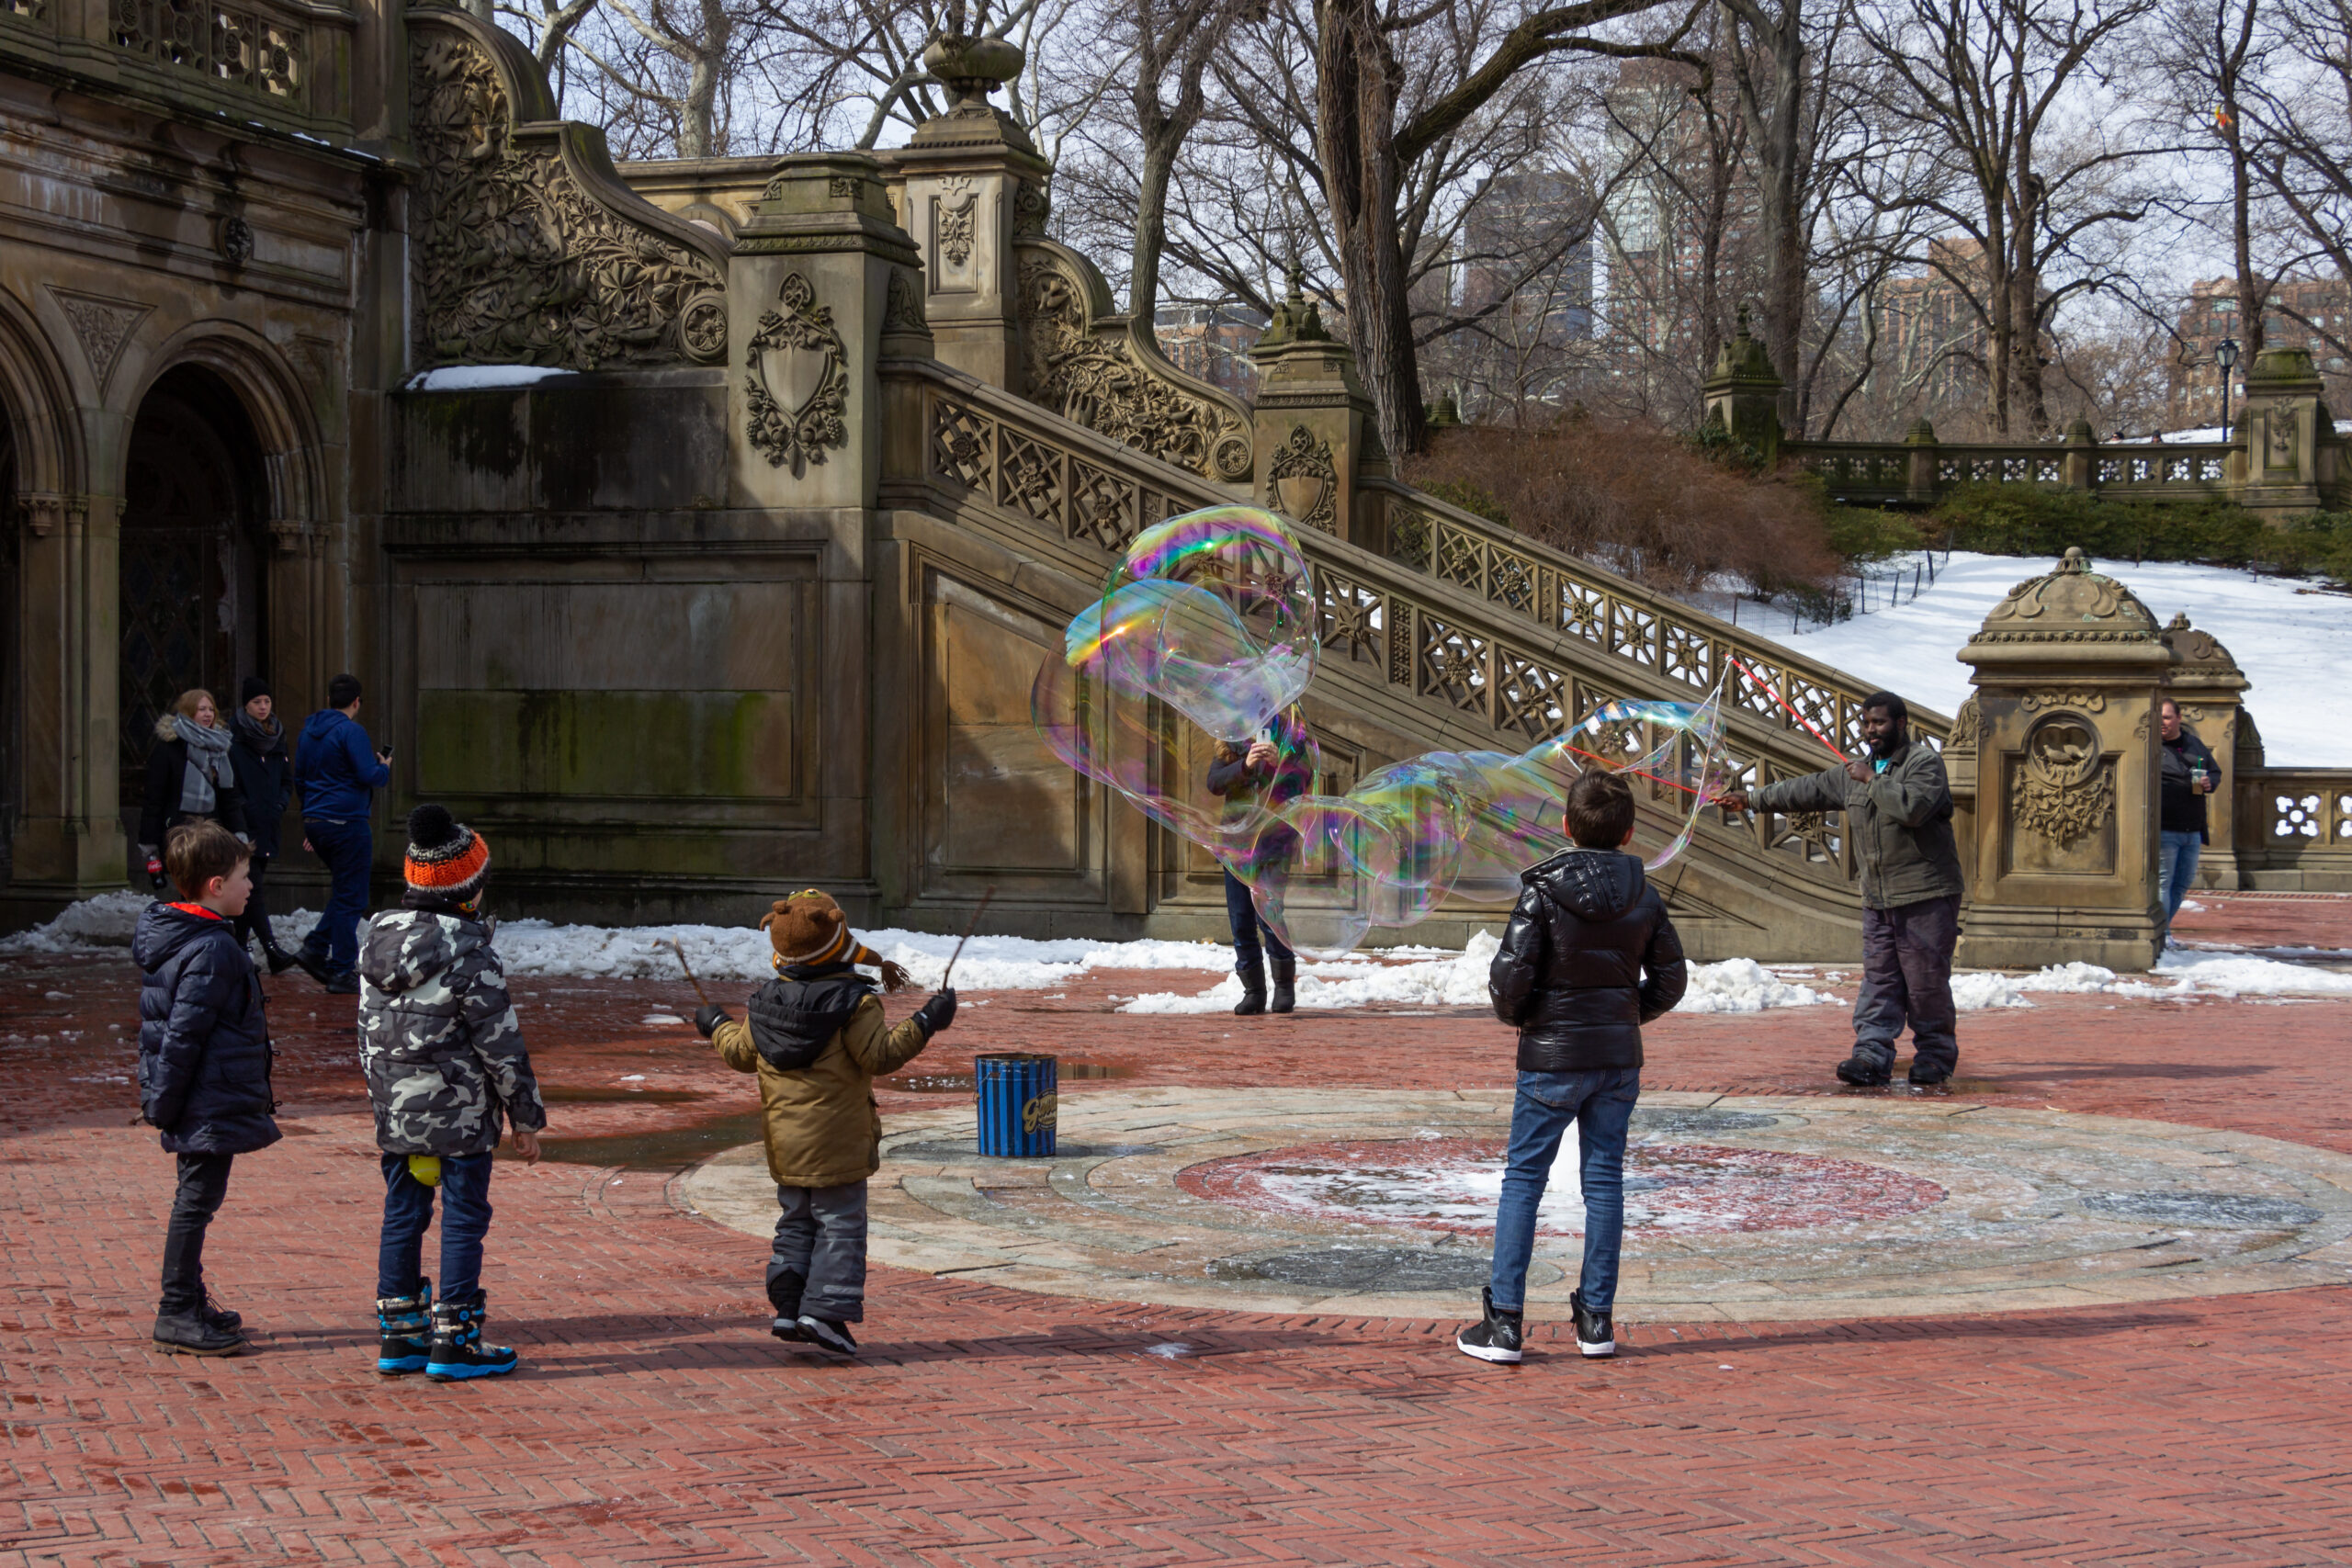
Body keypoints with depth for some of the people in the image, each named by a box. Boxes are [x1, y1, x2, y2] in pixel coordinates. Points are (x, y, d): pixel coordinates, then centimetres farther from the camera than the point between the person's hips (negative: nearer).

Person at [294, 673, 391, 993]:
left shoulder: (309, 731, 14)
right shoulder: (350, 731, -12)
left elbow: (299, 780, 20)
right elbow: (369, 776, -19)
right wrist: (385, 767, 4)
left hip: (315, 821, 8)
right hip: (347, 823, -8)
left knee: (344, 892, 19)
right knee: (350, 898, -2)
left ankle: (315, 948, 8)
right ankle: (342, 973, -1)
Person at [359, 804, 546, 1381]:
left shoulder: (377, 939, 4)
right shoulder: (470, 954, -17)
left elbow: (368, 1029, 13)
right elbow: (501, 1044, -13)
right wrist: (526, 1116, -4)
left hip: (397, 1112, 7)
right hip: (460, 1115, -7)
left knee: (402, 1215, 13)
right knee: (464, 1219, 2)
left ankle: (398, 1334, 18)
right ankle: (453, 1340, 5)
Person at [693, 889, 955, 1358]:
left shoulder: (764, 1003, 4)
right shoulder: (853, 1002, -15)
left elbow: (741, 1053, 15)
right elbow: (879, 1056, -19)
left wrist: (717, 1027, 35)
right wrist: (924, 1023, -13)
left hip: (783, 1137, 6)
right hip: (837, 1138, -6)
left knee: (796, 1222, 17)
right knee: (840, 1225, 0)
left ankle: (788, 1307, 13)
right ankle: (825, 1310, -8)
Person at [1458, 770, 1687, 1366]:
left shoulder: (1543, 891, -13)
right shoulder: (1644, 897, 0)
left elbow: (1509, 975, -16)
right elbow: (1671, 978, 6)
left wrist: (1515, 1015, 3)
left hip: (1553, 1055, -4)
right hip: (1620, 1057, 4)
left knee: (1523, 1180, 3)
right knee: (1604, 1179, 10)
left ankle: (1504, 1322, 1)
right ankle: (1597, 1318, 13)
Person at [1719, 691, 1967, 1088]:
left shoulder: (1924, 762, -6)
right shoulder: (1854, 771, 17)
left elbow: (1913, 806, -24)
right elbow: (1808, 790, 24)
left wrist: (1871, 781, -14)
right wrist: (1752, 799, 24)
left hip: (1926, 895, -7)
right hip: (1878, 898, 7)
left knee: (1926, 980, -2)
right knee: (1879, 980, 1)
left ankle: (1935, 1056, 10)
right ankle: (1872, 1055, -3)